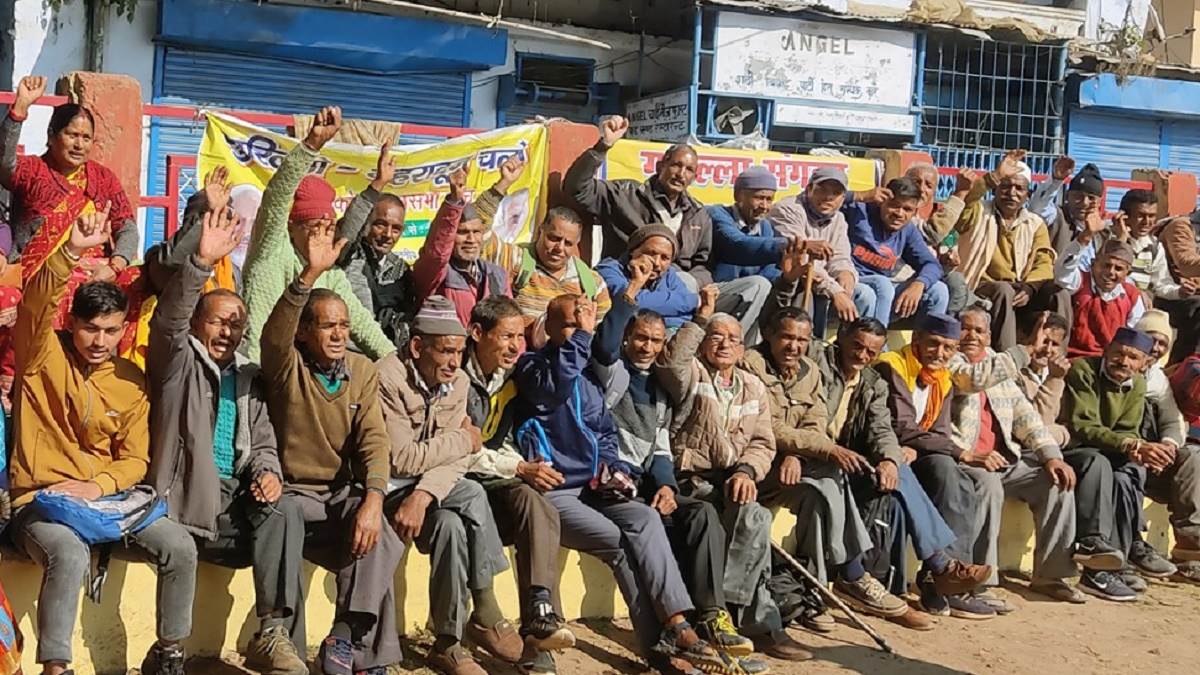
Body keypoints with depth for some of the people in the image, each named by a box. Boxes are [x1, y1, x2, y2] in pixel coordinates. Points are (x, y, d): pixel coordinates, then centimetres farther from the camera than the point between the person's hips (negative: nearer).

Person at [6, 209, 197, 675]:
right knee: (70, 554, -36)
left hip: (105, 499, 4)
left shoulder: (130, 381, 7)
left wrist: (97, 487, -14)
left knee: (180, 547, -15)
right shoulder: (43, 355, -2)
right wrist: (70, 252, -37)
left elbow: (135, 458, 6)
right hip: (39, 501, -4)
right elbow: (35, 305, -23)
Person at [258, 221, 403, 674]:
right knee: (376, 549, -25)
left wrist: (373, 498, -25)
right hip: (294, 493, -3)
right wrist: (310, 274, -45)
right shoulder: (287, 367, -6)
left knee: (378, 543, -28)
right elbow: (274, 334, -31)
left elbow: (374, 440, -6)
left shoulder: (363, 371, 4)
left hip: (345, 491, 3)